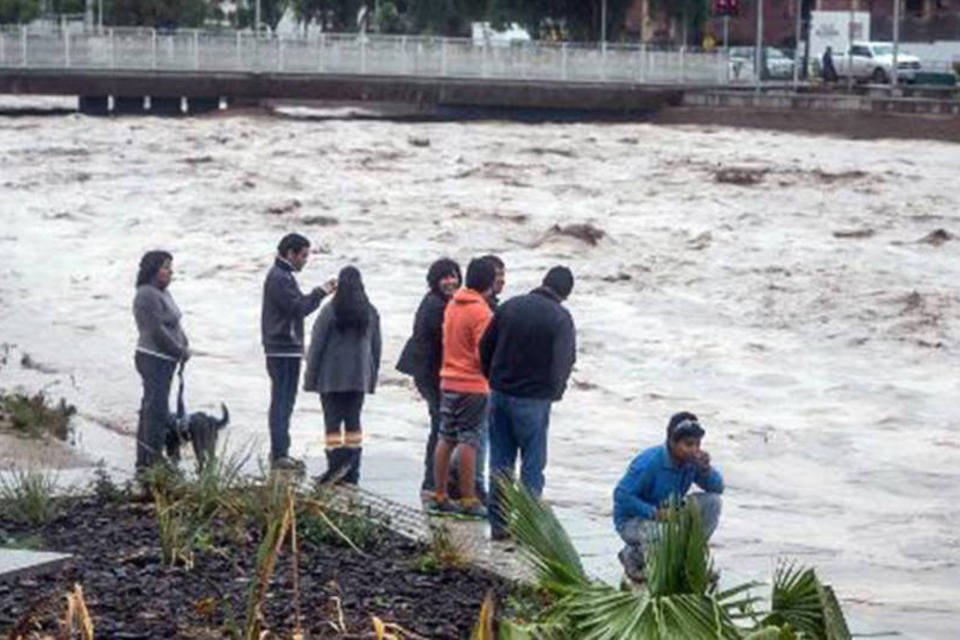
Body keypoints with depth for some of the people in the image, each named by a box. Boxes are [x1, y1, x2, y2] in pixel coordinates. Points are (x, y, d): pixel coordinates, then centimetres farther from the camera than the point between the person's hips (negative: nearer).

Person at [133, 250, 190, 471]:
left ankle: (144, 461, 20)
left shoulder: (163, 293, 15)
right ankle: (153, 460, -9)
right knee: (157, 411, -10)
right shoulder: (147, 295, -16)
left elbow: (175, 324, 19)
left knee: (150, 409, 14)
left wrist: (185, 346, 2)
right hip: (154, 359, -10)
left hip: (165, 361, 10)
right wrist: (180, 351, -12)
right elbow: (156, 331, -20)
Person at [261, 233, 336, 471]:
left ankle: (280, 452, 18)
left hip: (288, 349, 11)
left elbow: (298, 305, 18)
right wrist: (321, 292, -13)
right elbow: (298, 307, -20)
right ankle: (279, 454, -8)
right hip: (283, 350, -11)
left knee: (285, 401, 13)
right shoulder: (278, 278, -14)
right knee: (282, 401, -9)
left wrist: (321, 292, 8)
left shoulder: (283, 276, 19)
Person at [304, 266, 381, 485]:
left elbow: (316, 346, -7)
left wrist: (310, 376, 0)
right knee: (353, 421, 8)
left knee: (332, 420, 0)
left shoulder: (330, 311, -9)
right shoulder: (371, 313, 4)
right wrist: (372, 376, 18)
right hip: (359, 377, 4)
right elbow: (376, 348, 10)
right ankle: (352, 471, 7)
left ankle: (336, 464, -12)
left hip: (331, 377, -4)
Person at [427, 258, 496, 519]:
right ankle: (468, 500, -2)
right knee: (469, 441, -4)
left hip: (449, 382, 7)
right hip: (473, 385, -7)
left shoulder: (452, 305, 8)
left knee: (446, 439, 11)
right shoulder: (481, 312, -16)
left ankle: (439, 496, 15)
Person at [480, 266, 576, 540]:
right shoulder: (560, 318, -10)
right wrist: (552, 393, 5)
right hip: (533, 399, -4)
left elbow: (485, 347, 6)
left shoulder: (510, 306, 3)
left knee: (500, 460, 11)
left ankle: (498, 523, 13)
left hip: (500, 394, 5)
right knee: (533, 463, 4)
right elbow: (563, 363, -13)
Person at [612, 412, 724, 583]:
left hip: (668, 515, 7)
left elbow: (718, 488, -3)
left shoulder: (692, 460, -8)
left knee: (712, 501, -11)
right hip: (633, 519, -6)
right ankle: (632, 556, -3)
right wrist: (654, 512, -35)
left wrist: (705, 468, -23)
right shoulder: (649, 463, -27)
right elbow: (621, 496, -27)